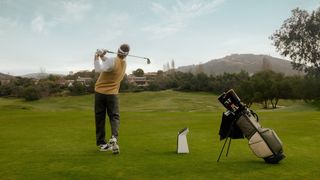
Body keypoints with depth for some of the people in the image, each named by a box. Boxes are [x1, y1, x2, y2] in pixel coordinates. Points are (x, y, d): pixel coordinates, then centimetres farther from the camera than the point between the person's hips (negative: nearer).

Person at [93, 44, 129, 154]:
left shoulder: (113, 61, -16)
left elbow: (99, 69, -28)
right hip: (112, 93, 3)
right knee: (114, 117, 5)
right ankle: (114, 138, -20)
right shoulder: (124, 64, 6)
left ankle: (101, 143, 11)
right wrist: (102, 56, -2)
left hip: (100, 92, -3)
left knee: (100, 118, 7)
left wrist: (97, 57, -15)